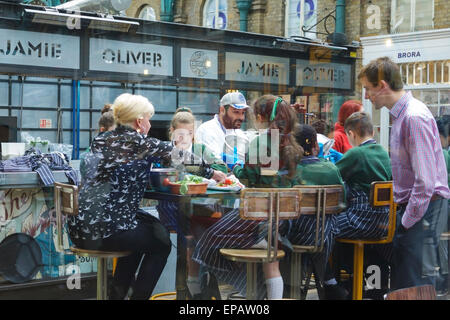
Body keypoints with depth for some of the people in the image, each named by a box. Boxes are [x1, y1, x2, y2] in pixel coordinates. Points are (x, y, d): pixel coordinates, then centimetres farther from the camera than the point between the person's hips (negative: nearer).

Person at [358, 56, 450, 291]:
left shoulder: (414, 118, -20)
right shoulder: (400, 115, 12)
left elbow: (426, 181, -23)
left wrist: (408, 221, -16)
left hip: (422, 210, -10)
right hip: (409, 207, 10)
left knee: (411, 288, -6)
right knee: (400, 283, 14)